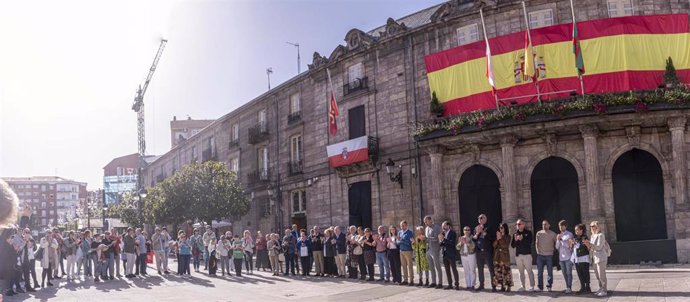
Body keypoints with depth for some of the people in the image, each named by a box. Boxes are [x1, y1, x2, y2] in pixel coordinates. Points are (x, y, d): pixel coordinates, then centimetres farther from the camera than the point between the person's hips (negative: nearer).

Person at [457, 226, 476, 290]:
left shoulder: (471, 237, 0)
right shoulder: (461, 238, 11)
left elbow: (473, 246, -13)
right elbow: (457, 247, 6)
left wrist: (466, 242, -24)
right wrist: (461, 243, -11)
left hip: (471, 255, -3)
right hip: (463, 256, 3)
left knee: (472, 271, -5)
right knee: (466, 271, 3)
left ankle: (472, 285, -2)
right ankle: (468, 285, 7)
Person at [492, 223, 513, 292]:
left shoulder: (507, 236, 0)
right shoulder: (497, 235, 14)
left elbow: (505, 245, -10)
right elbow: (494, 245, 9)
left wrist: (500, 238, -10)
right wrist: (497, 239, -6)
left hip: (504, 255, -5)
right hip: (497, 255, 5)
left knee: (505, 271, -9)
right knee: (498, 271, 1)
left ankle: (508, 286, -5)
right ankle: (502, 286, 7)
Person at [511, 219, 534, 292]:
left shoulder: (528, 232, 1)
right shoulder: (515, 234, 12)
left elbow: (529, 242, -11)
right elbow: (512, 245, 9)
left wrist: (522, 239, -23)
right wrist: (515, 240, -9)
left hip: (527, 254, -4)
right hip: (518, 255, 4)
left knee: (529, 271, -5)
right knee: (521, 271, 8)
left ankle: (532, 286, -1)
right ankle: (522, 286, 14)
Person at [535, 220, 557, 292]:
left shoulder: (553, 234, 0)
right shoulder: (538, 233, 5)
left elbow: (556, 243, 9)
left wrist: (554, 249, 1)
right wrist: (538, 251, 4)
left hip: (549, 255, -2)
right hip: (540, 255, 2)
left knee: (550, 272, 1)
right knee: (539, 272, 2)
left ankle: (549, 287, 8)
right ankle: (540, 287, 9)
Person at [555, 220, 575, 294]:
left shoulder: (569, 234, -4)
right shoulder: (558, 235, 12)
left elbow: (569, 245, -10)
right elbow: (557, 247, 9)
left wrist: (561, 239, -17)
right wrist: (558, 240, -7)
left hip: (568, 257, -6)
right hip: (561, 257, 6)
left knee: (569, 273, -5)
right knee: (564, 273, 9)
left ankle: (569, 288, -5)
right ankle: (567, 287, 16)